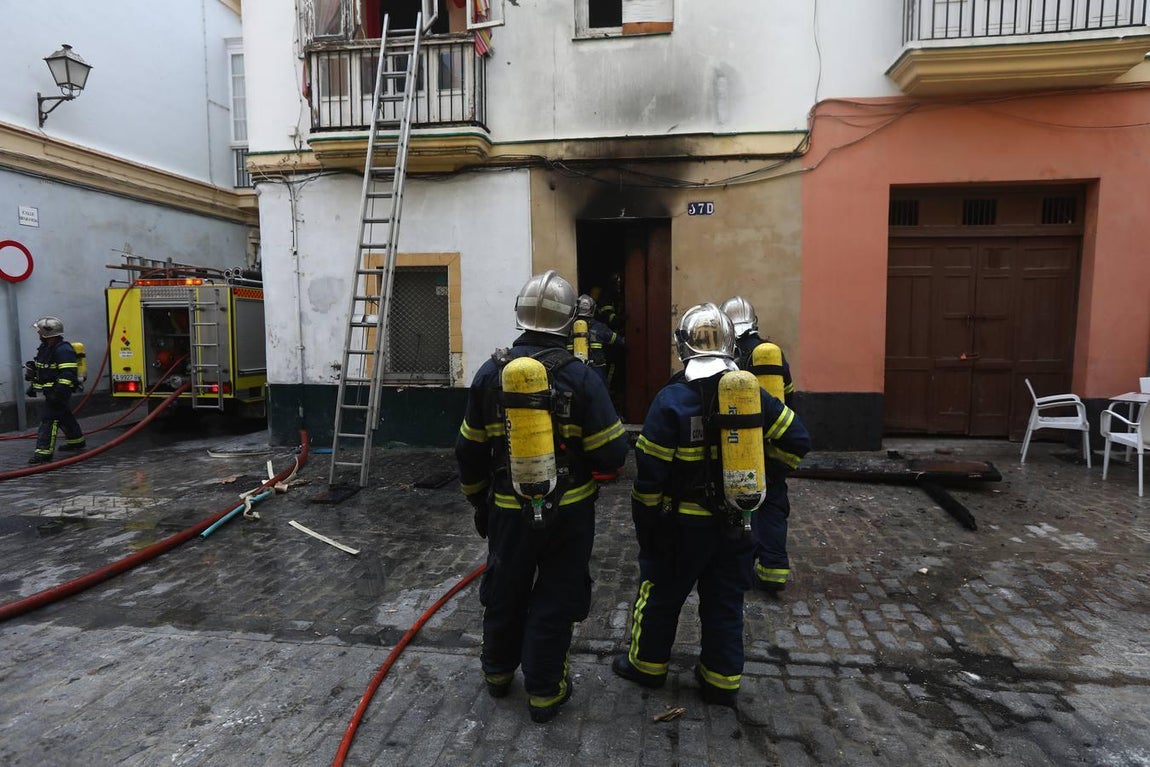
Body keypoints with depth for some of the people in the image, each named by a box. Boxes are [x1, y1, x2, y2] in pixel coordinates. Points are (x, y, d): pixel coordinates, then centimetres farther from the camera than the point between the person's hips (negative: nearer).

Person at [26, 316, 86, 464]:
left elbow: (67, 374, -26)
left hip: (60, 391, -10)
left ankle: (44, 451, -12)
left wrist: (58, 392, -30)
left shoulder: (63, 350, -20)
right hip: (50, 391, 10)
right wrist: (33, 385, 24)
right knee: (64, 416, 20)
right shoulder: (45, 348, 13)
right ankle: (77, 441, 33)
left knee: (49, 418, -12)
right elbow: (38, 369, 26)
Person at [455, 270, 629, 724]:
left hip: (509, 510, 3)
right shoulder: (581, 377, -15)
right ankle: (543, 691, 25)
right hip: (568, 511, -2)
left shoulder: (490, 373, -5)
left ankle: (498, 672, 41)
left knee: (504, 592, 21)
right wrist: (597, 464, 10)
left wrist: (479, 502, 16)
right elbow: (612, 453, -15)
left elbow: (470, 452, 3)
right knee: (555, 599, 13)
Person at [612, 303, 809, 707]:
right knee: (725, 601, 17)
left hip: (683, 524, -3)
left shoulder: (672, 400, -18)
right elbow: (796, 439, 2)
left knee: (660, 593, 16)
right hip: (736, 522, 4)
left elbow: (650, 472, -17)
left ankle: (647, 664, 34)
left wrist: (645, 524, -6)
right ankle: (723, 681, 29)